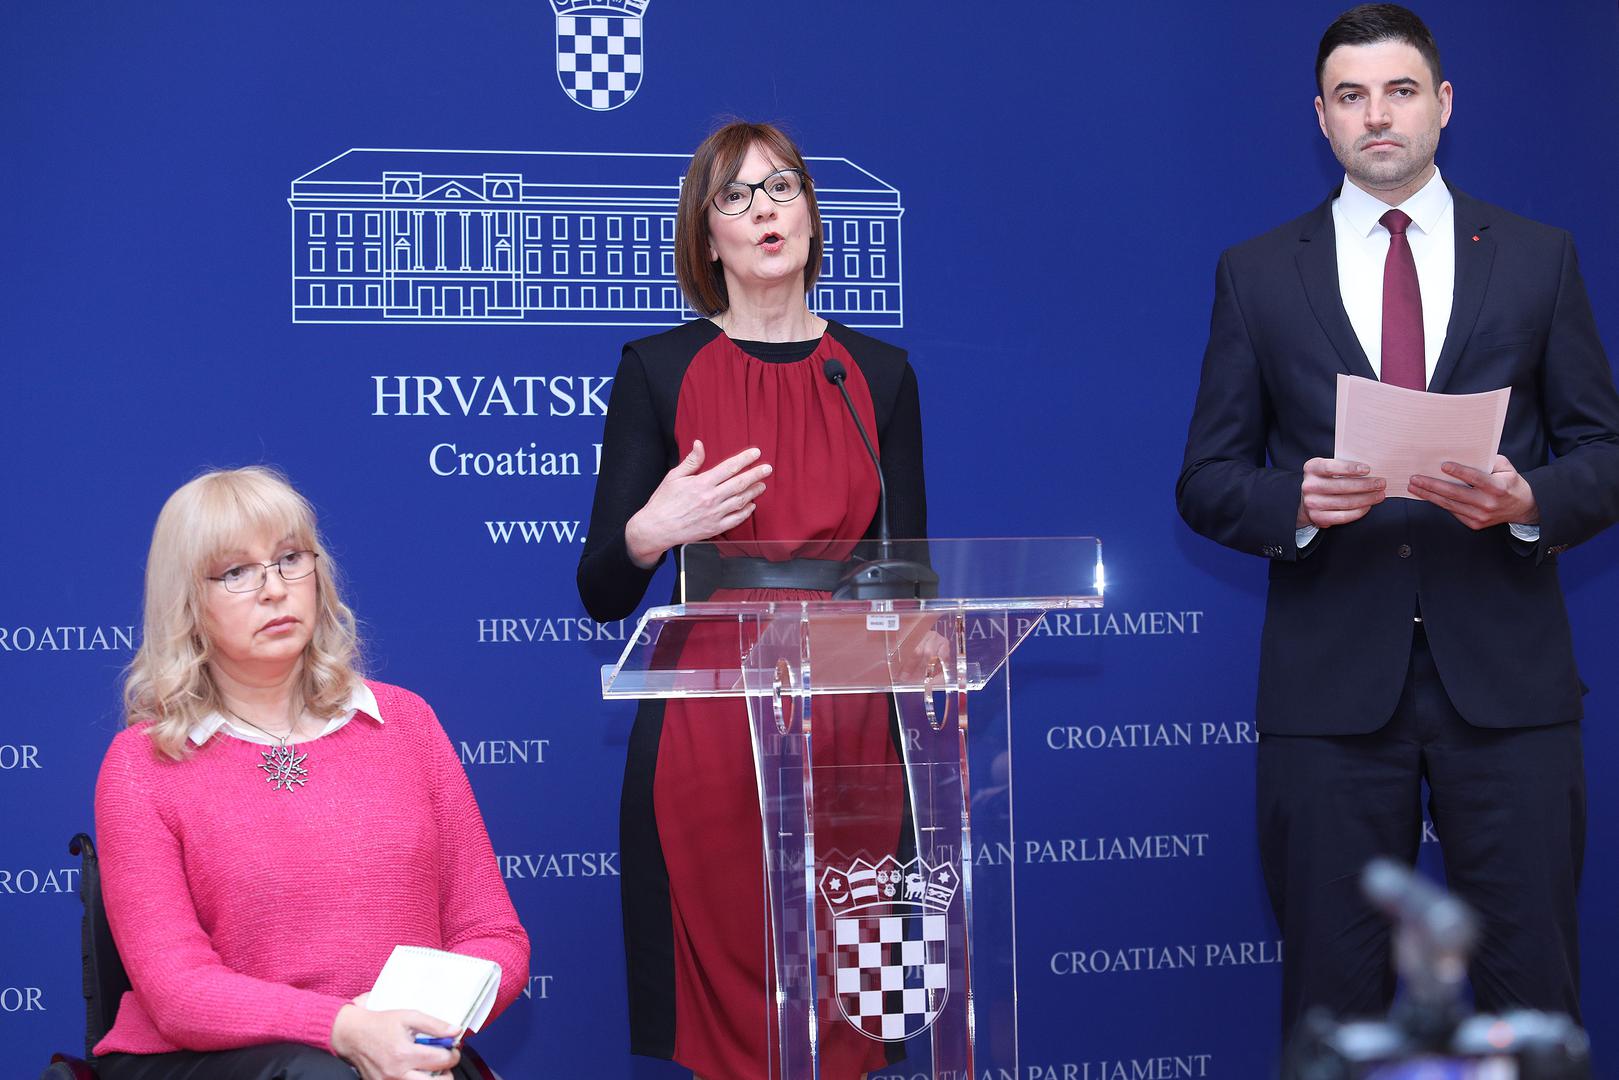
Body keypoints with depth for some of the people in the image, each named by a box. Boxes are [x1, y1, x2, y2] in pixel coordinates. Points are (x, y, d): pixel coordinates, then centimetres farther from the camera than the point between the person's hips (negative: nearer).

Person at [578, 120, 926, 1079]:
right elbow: (601, 593, 3)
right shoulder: (658, 371, 4)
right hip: (706, 737, -2)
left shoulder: (879, 375, 11)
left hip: (848, 737, 2)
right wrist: (651, 532, -18)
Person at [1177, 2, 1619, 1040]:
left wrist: (1529, 501, -13)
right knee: (1333, 998, 4)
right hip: (1331, 682, 0)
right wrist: (1294, 502, -14)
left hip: (1507, 679, 0)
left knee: (1531, 992, 1)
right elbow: (1207, 482, 7)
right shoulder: (1257, 273, 9)